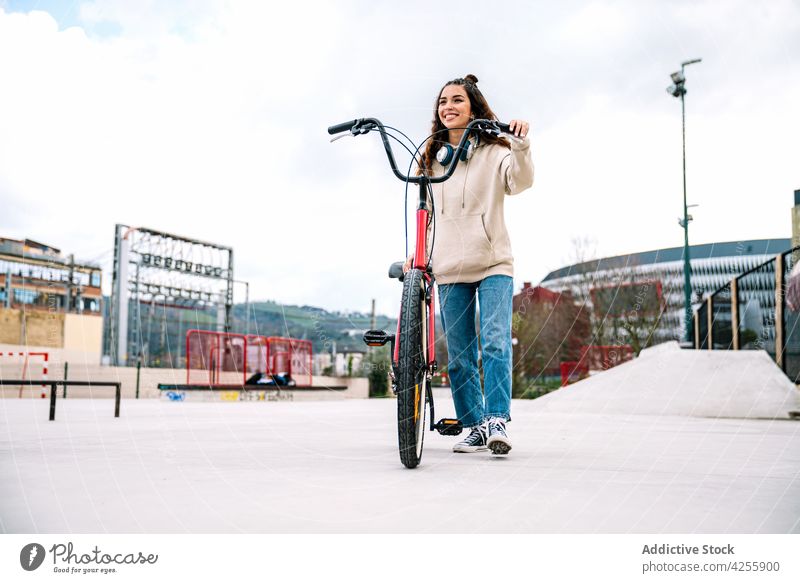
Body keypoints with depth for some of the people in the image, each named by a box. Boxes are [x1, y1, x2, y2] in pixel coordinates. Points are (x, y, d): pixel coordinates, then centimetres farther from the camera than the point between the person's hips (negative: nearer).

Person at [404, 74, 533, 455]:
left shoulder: (494, 152, 1)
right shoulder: (432, 159, 13)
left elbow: (521, 181, -17)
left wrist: (521, 143, -33)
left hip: (493, 264, -3)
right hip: (449, 268, 4)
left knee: (495, 341, -17)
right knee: (459, 356, 4)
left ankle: (497, 420, -12)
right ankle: (474, 426, 14)